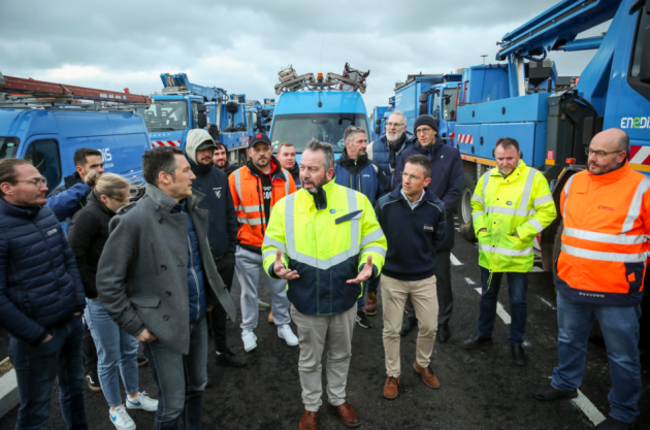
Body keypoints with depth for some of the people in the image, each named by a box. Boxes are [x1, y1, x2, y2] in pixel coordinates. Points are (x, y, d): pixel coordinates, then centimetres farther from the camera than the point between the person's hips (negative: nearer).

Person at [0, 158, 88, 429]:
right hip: (37, 336, -7)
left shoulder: (47, 214, 4)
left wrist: (78, 304, 6)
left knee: (74, 387, 24)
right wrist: (35, 334, -15)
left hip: (72, 321, 7)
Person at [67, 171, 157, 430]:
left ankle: (133, 396, 38)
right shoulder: (88, 217, -17)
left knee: (130, 350, 19)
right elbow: (74, 258, -20)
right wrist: (93, 292, -15)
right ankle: (115, 408, 28)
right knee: (109, 358, 8)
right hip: (101, 301, -7)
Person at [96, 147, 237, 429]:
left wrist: (211, 296, 13)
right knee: (173, 404, 8)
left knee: (198, 386, 23)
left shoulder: (193, 210, 1)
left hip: (198, 319, 6)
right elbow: (107, 283, -14)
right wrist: (135, 326, -12)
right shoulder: (134, 220, -19)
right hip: (163, 327, -6)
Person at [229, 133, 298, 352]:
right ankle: (248, 330, 32)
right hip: (247, 248, -2)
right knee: (249, 292, 13)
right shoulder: (236, 178, -7)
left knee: (280, 289, 16)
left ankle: (283, 325, 36)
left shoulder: (285, 177, 1)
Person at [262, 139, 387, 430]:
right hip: (305, 302, 0)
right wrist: (275, 266, -21)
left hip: (345, 298, 1)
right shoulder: (285, 206, -8)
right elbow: (272, 246, -1)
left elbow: (374, 241, -2)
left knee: (341, 355, 24)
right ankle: (311, 406, 45)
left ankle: (338, 399, 50)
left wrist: (370, 266, -21)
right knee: (309, 360, 19)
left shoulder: (356, 201, -9)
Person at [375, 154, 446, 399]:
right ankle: (392, 374, 32)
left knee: (429, 327, 12)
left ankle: (422, 365, 41)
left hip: (424, 278, 2)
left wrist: (423, 254, 10)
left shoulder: (436, 207, -12)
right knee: (391, 330, 10)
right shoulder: (385, 204, -17)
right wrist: (390, 255, 3)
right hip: (392, 278, -1)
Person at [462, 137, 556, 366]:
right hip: (489, 252, 4)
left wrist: (521, 233, -17)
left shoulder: (534, 178, -10)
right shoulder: (487, 178, 5)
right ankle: (484, 334, 38)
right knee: (488, 295, 19)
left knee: (518, 300, 10)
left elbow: (547, 212, -12)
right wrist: (480, 229, 2)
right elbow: (477, 205, 17)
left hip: (517, 255, -4)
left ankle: (516, 343, 29)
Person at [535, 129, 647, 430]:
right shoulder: (575, 182, 4)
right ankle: (565, 384, 45)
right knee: (569, 341, 23)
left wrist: (636, 261, -3)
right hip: (570, 283, 6)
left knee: (622, 357, 11)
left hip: (616, 292, -5)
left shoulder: (639, 188, -14)